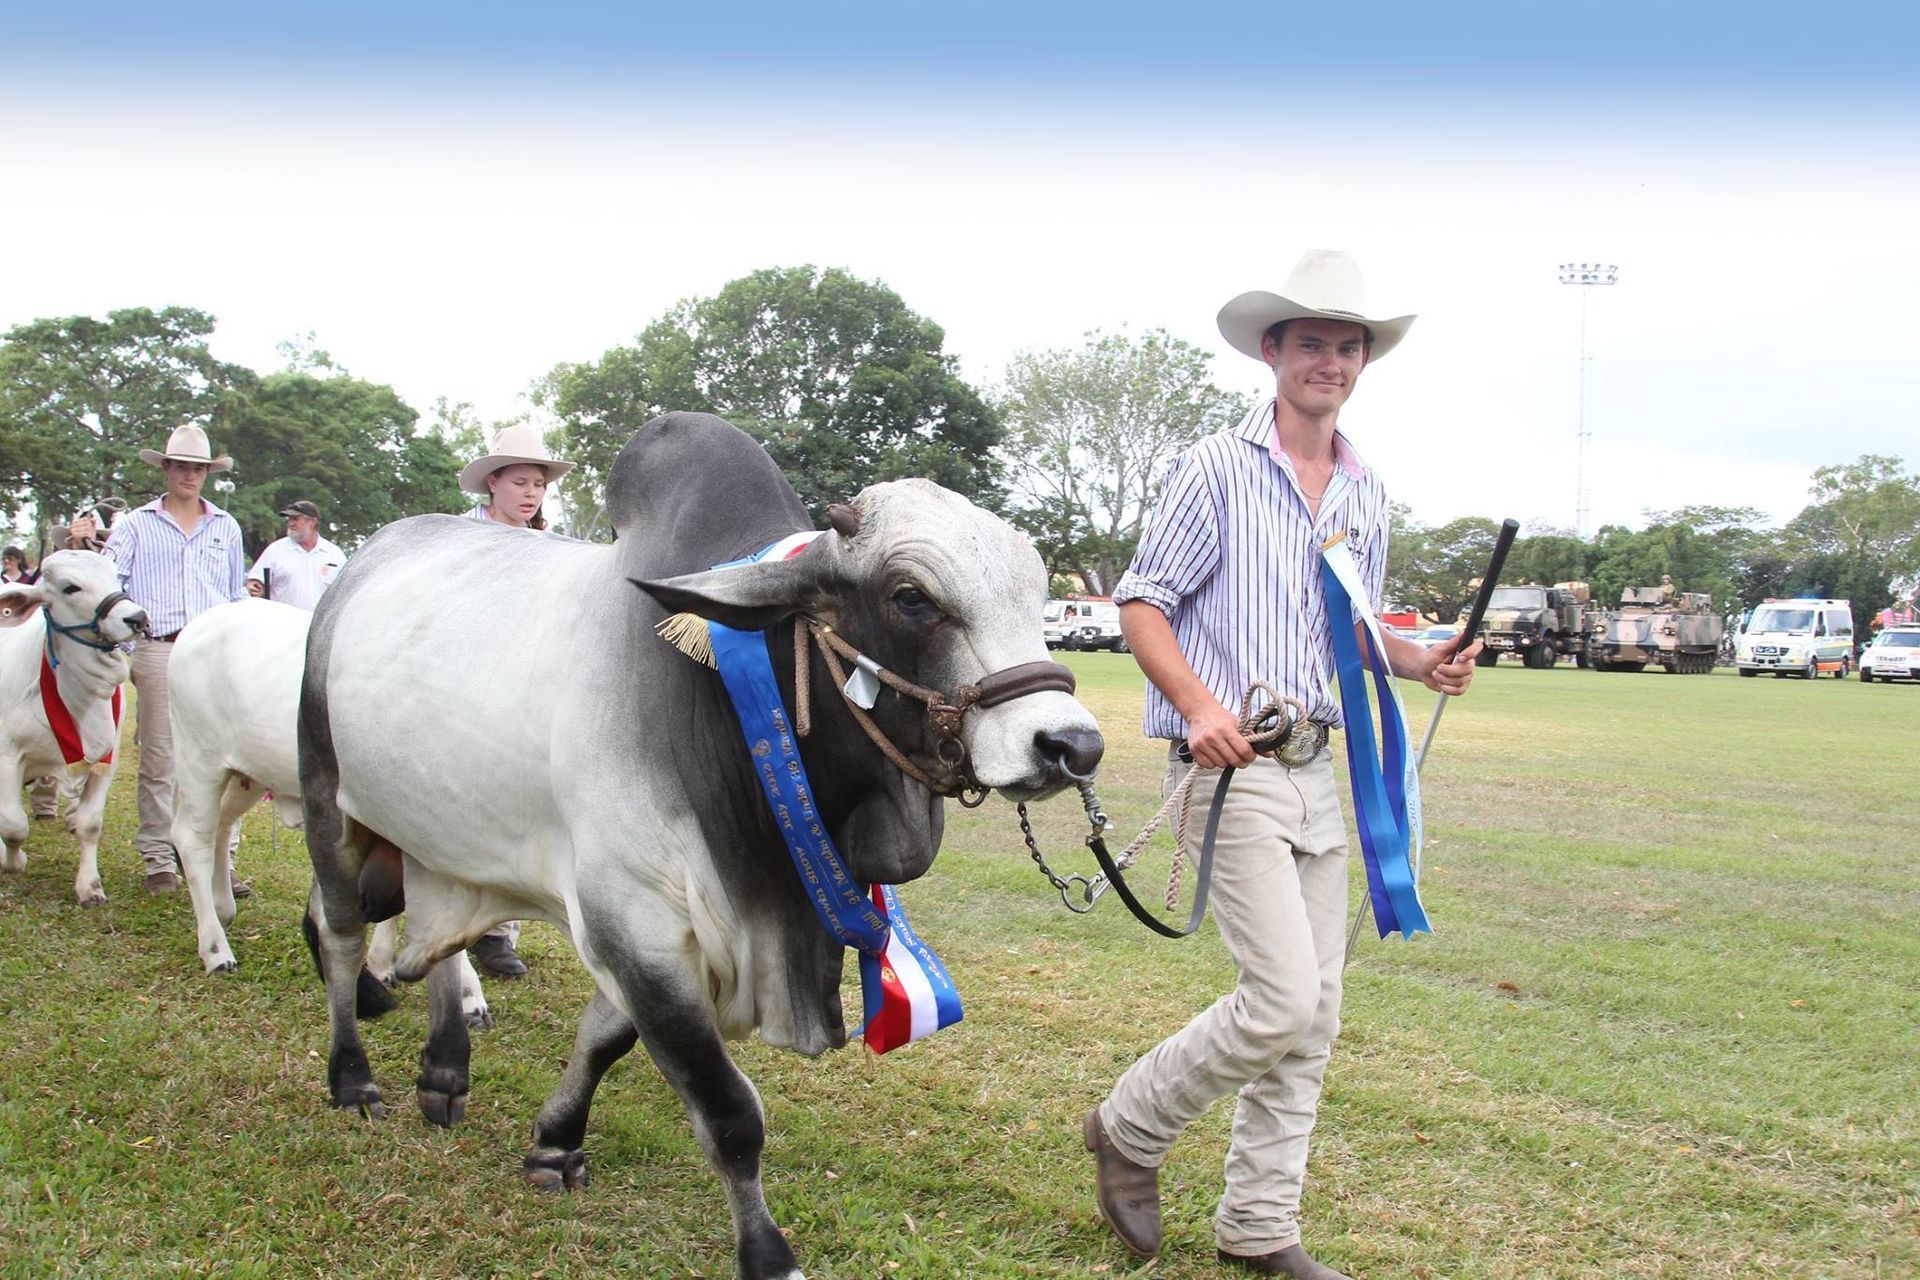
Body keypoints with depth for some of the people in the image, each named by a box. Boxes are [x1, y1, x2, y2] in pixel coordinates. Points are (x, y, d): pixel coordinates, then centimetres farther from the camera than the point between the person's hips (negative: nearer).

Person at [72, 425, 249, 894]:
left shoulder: (227, 528, 16)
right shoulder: (137, 524, 10)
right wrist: (83, 547, -15)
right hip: (158, 650, -1)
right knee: (159, 759, 2)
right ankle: (159, 860, 11)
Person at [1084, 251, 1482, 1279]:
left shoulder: (1366, 495, 14)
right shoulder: (1218, 468, -6)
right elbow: (1141, 603, -7)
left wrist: (1420, 662, 4)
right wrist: (1200, 706, -21)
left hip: (1316, 769, 7)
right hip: (1228, 764, -7)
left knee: (1315, 1013, 9)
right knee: (1283, 1000, -13)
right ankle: (1128, 1130, 12)